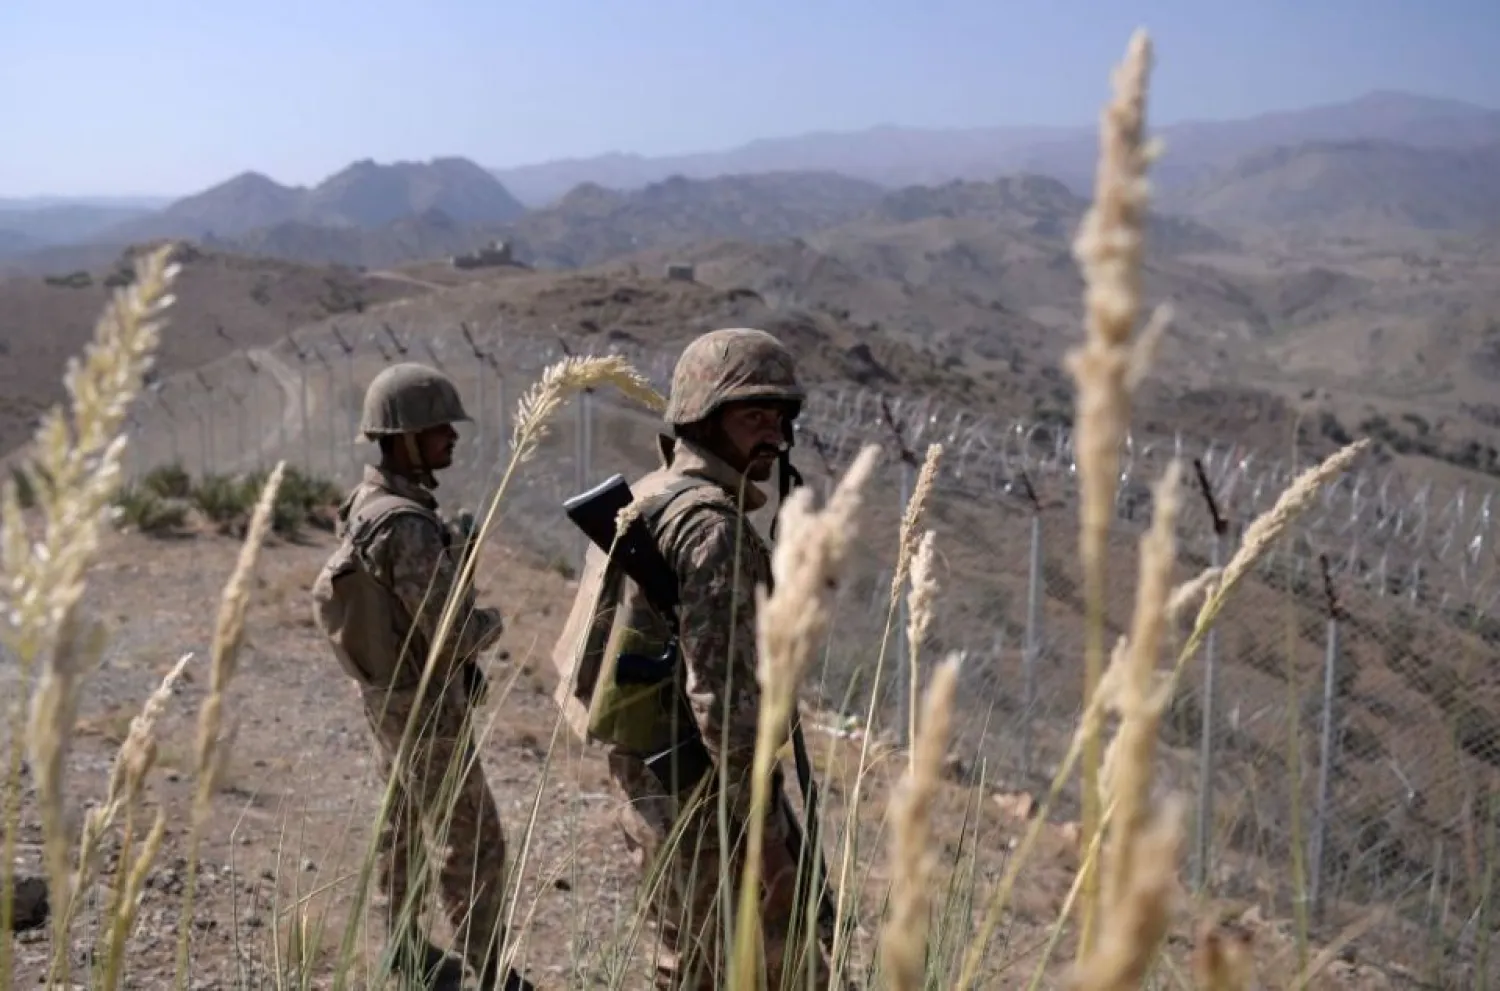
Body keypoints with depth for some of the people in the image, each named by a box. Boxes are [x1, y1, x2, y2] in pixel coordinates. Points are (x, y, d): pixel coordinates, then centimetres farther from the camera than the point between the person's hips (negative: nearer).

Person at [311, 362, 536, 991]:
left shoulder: (364, 505, 1)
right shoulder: (408, 526, -30)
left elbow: (325, 594, 13)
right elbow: (455, 636, -29)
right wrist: (492, 622, -8)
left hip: (384, 696, 10)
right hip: (425, 708, -10)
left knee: (402, 822, 21)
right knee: (473, 842, 1)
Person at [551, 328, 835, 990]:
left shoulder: (651, 499, 12)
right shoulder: (711, 524, -19)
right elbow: (722, 690, -25)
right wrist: (767, 831, -22)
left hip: (651, 785, 10)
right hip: (700, 794, -10)